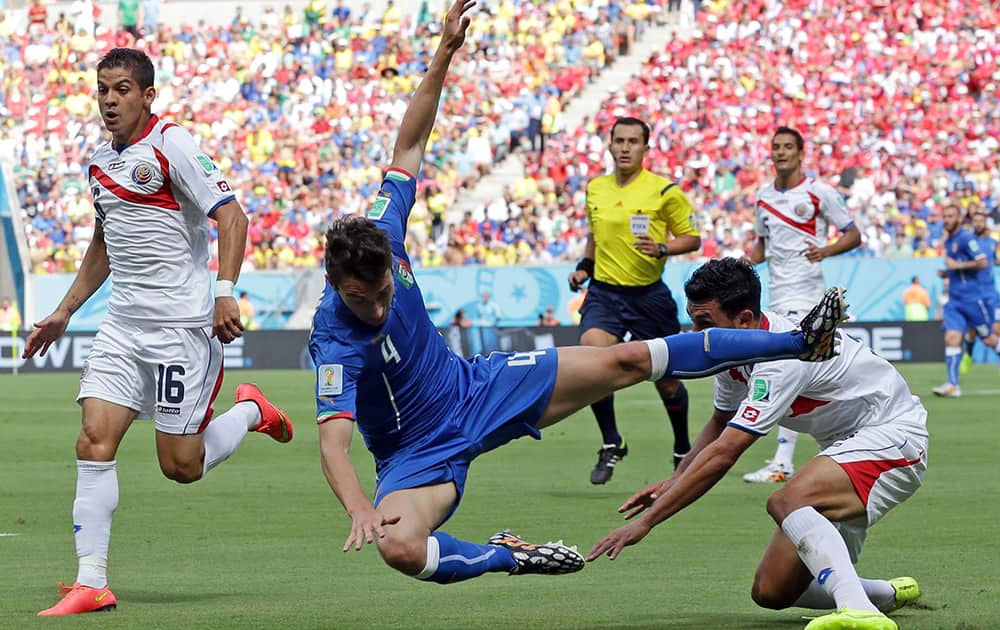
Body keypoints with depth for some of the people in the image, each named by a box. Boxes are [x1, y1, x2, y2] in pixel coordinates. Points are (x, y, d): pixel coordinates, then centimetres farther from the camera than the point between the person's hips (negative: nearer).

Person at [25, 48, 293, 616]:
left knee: (181, 466, -4)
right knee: (94, 442, -7)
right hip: (123, 325, 7)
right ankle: (92, 583, -6)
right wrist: (64, 313, 27)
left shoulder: (172, 145, -10)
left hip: (182, 325, -7)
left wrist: (226, 292, -25)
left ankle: (249, 410, 25)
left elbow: (231, 216, -15)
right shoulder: (101, 161, 14)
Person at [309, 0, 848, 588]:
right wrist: (360, 512, -59)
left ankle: (799, 342, 6)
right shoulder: (335, 341, -32)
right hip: (420, 454, -5)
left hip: (477, 386, 5)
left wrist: (444, 54, -8)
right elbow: (333, 443, -40)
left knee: (626, 360, -1)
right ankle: (511, 554, -5)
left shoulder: (382, 235, -17)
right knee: (399, 548, -36)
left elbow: (409, 147, -4)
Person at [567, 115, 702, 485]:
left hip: (649, 296, -3)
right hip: (604, 292, 3)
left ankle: (683, 450, 32)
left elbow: (692, 238, -1)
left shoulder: (664, 191, -6)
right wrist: (584, 267, 9)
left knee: (665, 380, 6)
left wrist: (662, 249, -18)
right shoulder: (595, 189, 8)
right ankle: (611, 444, -7)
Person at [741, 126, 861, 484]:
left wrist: (826, 250, -19)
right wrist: (749, 259, 4)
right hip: (776, 293, 7)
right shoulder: (763, 198, 13)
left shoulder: (819, 193, -5)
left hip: (805, 291, -7)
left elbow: (853, 234, -1)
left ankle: (783, 462, -22)